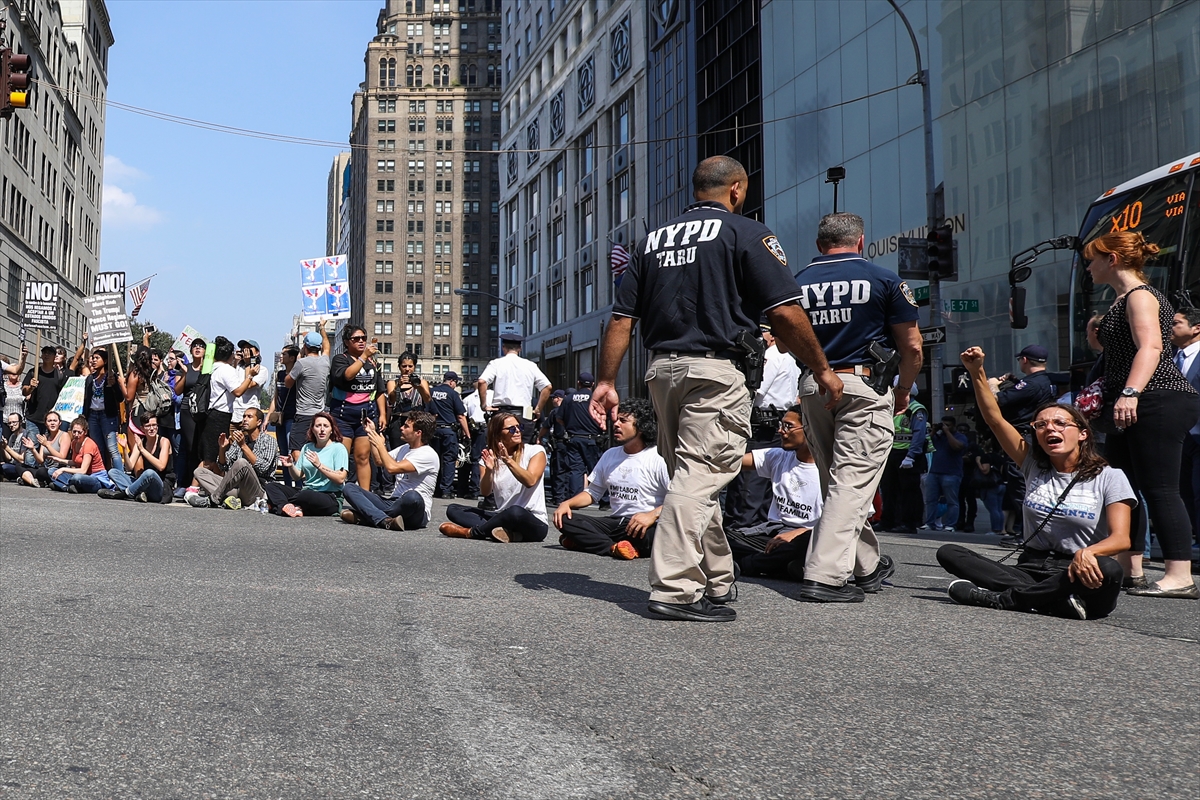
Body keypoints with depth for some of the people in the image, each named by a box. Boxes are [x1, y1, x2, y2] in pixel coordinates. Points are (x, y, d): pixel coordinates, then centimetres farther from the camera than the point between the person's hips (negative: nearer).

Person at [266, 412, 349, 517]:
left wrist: (319, 465, -20)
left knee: (307, 495, -39)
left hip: (331, 497, -6)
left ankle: (280, 504, -13)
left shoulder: (338, 448, -2)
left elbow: (340, 479, -12)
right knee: (270, 487, -8)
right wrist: (291, 466, -4)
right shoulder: (307, 447, 16)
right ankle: (289, 508, -33)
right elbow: (299, 475, 16)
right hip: (306, 491, 7)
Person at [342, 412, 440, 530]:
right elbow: (380, 460, 34)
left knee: (413, 497, -43)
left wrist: (380, 445, -4)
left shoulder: (429, 454, -10)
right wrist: (371, 433, 25)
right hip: (392, 503, 8)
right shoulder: (404, 448, 18)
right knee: (349, 488, -5)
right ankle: (386, 520, -30)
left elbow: (392, 468, -20)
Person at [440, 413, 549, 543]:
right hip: (502, 518, 5)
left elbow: (530, 481, -17)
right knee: (453, 509, -7)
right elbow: (485, 492, -4)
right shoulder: (492, 457, 9)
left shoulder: (536, 451, 0)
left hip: (534, 523, -5)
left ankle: (469, 532, -19)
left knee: (515, 512, -40)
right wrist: (489, 470, -22)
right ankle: (505, 532, -29)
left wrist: (509, 461, -26)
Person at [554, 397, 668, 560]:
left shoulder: (658, 458, -5)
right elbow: (592, 492, 22)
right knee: (564, 519, -12)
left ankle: (590, 540, -26)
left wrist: (653, 515, -29)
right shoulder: (610, 455, 17)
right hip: (614, 522, 6)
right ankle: (614, 547, -26)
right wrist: (567, 503, 4)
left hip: (645, 526, -6)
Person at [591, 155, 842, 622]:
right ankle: (674, 591, -13)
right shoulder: (746, 233, 0)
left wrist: (606, 381, 12)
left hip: (661, 369, 6)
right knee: (700, 476, -8)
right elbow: (785, 312, -7)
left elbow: (622, 319, 11)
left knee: (695, 477, 15)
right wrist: (822, 370, 3)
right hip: (715, 370, -6)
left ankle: (716, 584, 24)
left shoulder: (654, 239, 16)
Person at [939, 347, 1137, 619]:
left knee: (1108, 569, -39)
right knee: (948, 553, -15)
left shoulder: (1110, 478, 2)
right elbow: (995, 420, 7)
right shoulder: (1034, 467, 14)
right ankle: (1055, 600, -30)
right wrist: (977, 373, -4)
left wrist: (1087, 553, -32)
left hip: (1077, 576, -4)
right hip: (1030, 569, 4)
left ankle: (1001, 598, -30)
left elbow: (1121, 538, -11)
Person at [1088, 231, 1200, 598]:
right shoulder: (1123, 299, 23)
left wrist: (1130, 393, -35)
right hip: (1130, 408, 11)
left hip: (1156, 402, -11)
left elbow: (1150, 347, -24)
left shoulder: (1140, 296, -8)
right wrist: (1098, 337, 16)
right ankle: (1130, 570, 17)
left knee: (1159, 489, -13)